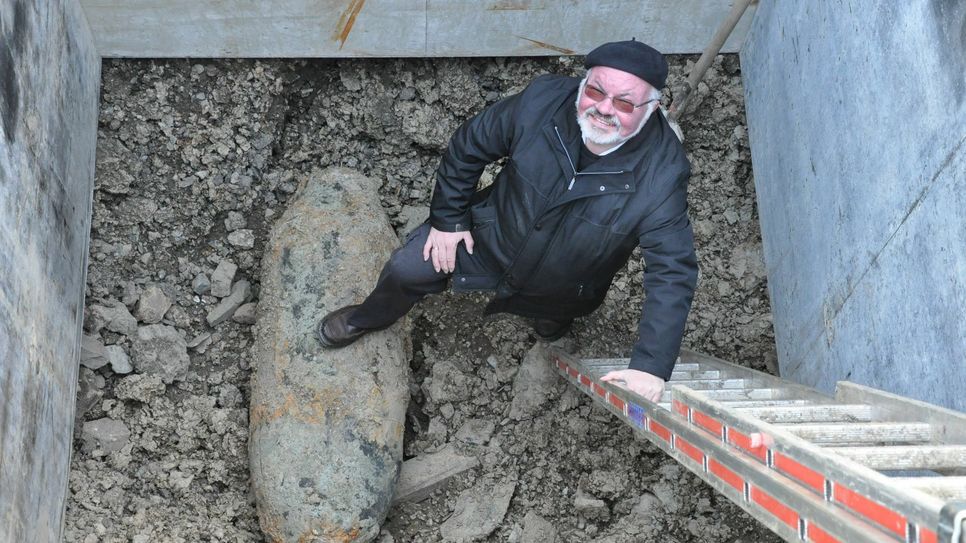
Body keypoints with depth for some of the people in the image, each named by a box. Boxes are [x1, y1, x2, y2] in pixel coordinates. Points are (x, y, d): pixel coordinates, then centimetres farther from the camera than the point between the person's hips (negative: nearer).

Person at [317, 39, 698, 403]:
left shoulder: (662, 172, -37)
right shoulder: (541, 101, -31)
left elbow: (673, 273, -38)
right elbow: (470, 146, -12)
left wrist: (651, 366, -46)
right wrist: (448, 218, -7)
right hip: (492, 235, 1)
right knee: (407, 270, 1)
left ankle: (554, 315, 68)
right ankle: (366, 319, 37)